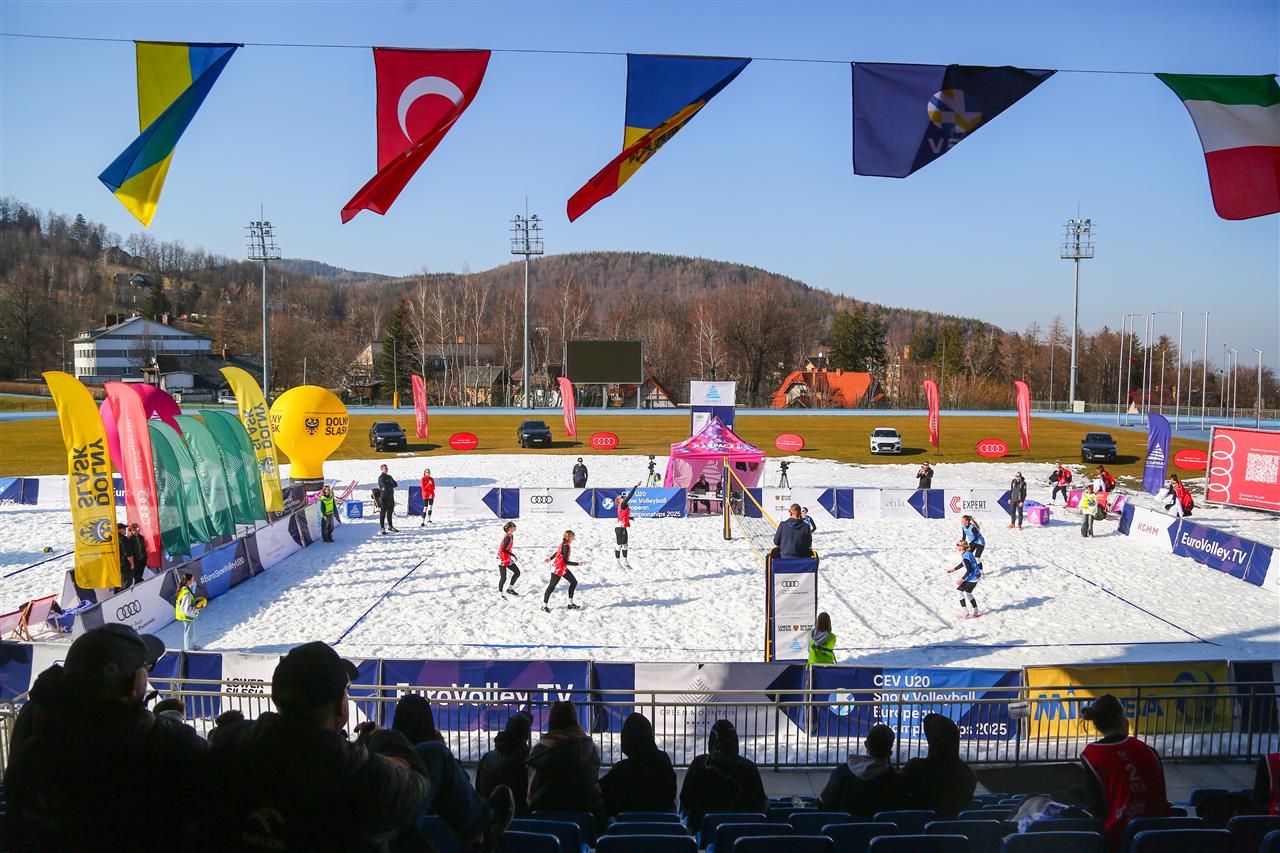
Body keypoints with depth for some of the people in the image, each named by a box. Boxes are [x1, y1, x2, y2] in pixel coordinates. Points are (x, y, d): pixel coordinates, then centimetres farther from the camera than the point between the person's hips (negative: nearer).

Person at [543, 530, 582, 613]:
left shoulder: (564, 544, 1)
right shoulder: (566, 546, -26)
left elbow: (557, 552, 18)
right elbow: (566, 561, -25)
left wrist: (550, 558, 33)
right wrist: (577, 564, -20)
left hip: (563, 568, 10)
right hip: (558, 569, -10)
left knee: (574, 582, 11)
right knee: (552, 586, 2)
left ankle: (571, 604, 17)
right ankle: (544, 606, 14)